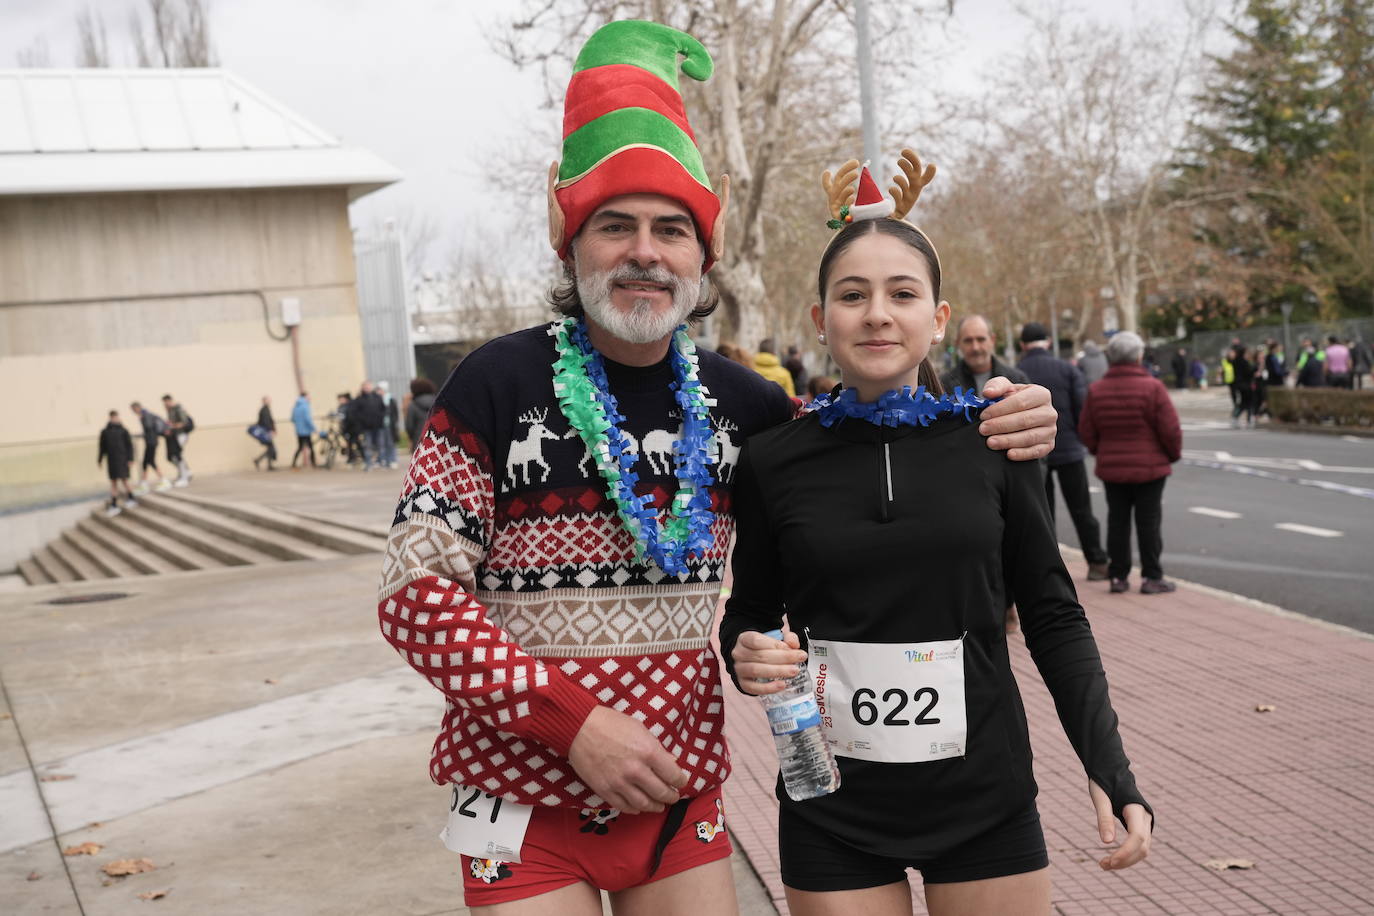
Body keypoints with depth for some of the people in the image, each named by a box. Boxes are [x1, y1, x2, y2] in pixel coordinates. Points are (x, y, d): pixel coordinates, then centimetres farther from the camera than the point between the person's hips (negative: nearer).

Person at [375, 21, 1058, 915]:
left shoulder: (733, 400, 0)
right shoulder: (502, 381, -10)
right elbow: (416, 591, -13)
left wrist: (988, 426, -8)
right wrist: (576, 721, -20)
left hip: (682, 797, 4)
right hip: (527, 803, -3)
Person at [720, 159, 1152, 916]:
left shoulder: (993, 439, -4)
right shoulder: (771, 461, -4)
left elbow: (1052, 615, 2)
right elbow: (749, 615, 8)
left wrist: (1108, 767, -5)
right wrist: (745, 655, -14)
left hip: (984, 800, 0)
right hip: (833, 808, 0)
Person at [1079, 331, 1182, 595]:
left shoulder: (1096, 391, -1)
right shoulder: (1152, 387, -13)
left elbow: (1086, 433, 3)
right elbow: (1170, 429, -12)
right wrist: (1174, 454, 6)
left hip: (1111, 469, 4)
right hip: (1149, 468, -3)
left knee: (1117, 522, 10)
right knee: (1148, 523, 3)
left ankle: (1118, 576, 12)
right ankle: (1151, 577, 6)